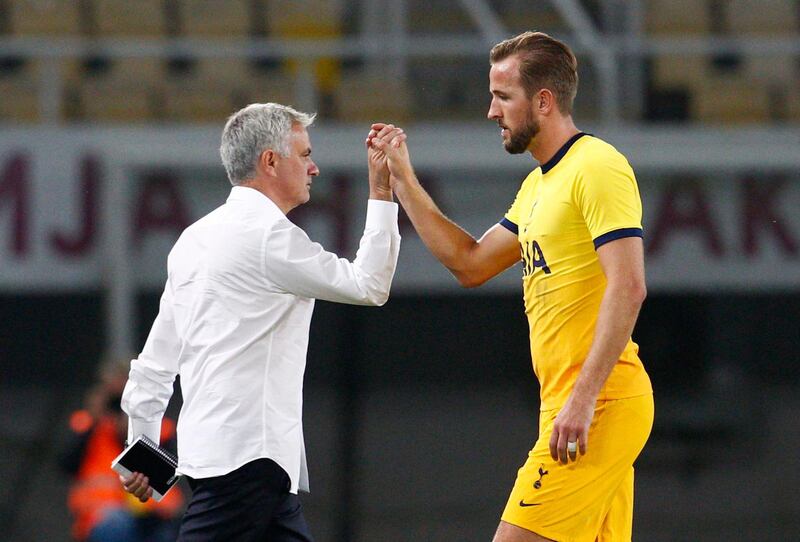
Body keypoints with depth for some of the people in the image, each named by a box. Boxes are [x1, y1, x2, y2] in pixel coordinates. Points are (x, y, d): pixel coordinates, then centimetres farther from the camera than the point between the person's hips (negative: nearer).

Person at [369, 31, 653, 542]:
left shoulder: (597, 167, -11)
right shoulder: (539, 185, 20)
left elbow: (628, 287, -20)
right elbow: (470, 264, 27)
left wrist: (583, 399, -24)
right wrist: (403, 181, 22)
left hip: (599, 405, -10)